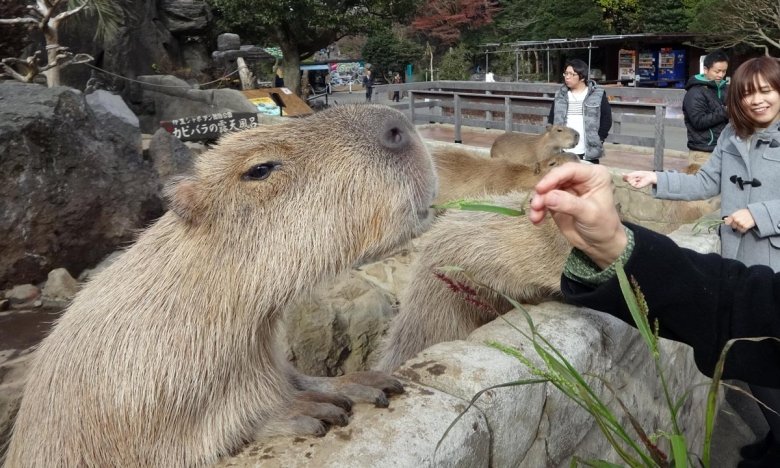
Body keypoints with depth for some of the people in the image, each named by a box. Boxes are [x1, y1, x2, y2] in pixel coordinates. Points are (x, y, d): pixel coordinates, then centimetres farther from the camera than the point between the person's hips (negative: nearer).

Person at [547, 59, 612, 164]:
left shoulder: (597, 95, -1)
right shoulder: (560, 96, 9)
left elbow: (606, 119, 2)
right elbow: (551, 119, 14)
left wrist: (599, 139, -5)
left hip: (589, 152, -3)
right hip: (563, 152, 3)